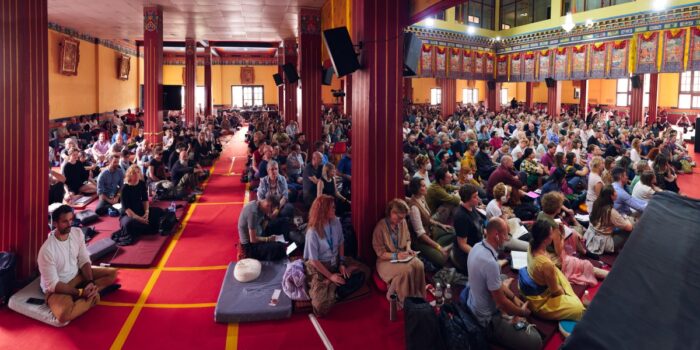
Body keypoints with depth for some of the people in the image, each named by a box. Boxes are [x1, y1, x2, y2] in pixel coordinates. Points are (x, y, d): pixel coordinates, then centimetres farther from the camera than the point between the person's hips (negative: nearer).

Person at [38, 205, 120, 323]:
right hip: (56, 288, -6)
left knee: (112, 273, 0)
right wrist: (81, 292, -28)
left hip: (77, 275, 6)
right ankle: (92, 296, -9)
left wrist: (90, 282, -17)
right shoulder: (47, 250, -28)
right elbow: (53, 284, -24)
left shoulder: (77, 233, -9)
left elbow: (84, 261, -1)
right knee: (64, 314, -36)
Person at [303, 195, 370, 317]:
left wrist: (342, 263, -4)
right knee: (322, 307, -23)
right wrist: (330, 276, -17)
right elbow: (314, 260, -19)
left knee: (364, 271, -7)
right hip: (319, 266, -7)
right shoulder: (313, 232, -24)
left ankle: (334, 293, -10)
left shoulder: (336, 222, -7)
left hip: (336, 261, 7)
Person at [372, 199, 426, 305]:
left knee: (418, 265, -26)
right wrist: (396, 256, -28)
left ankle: (417, 297, -11)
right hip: (386, 260, -5)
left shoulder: (403, 222, -1)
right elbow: (380, 253, -17)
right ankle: (404, 301, -11)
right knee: (405, 270, -33)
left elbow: (408, 239, 17)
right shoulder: (380, 227, -19)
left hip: (402, 255, 5)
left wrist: (408, 248, -5)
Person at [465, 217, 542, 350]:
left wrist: (514, 297, 6)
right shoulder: (490, 262, -34)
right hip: (488, 319, -10)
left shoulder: (478, 247, -6)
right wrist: (523, 312, -6)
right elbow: (501, 302, -23)